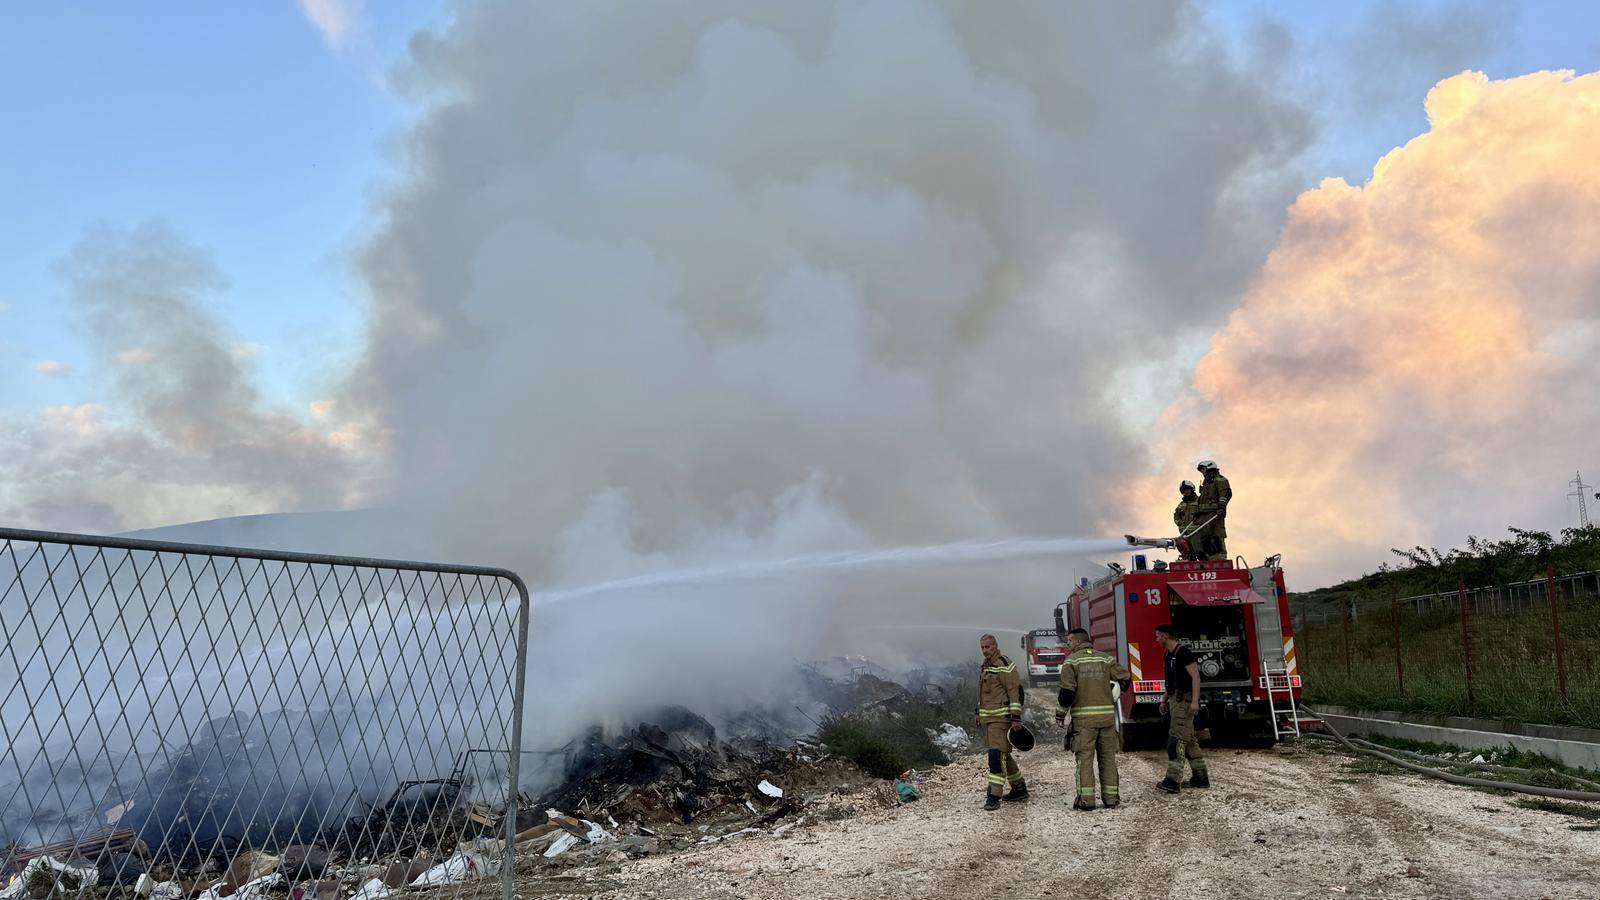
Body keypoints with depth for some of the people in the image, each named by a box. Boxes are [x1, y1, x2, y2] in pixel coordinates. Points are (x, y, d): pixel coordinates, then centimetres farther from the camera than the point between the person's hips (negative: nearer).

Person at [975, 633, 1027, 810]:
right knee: (1003, 755, 15)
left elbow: (1016, 692, -16)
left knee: (997, 755, -13)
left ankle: (994, 797, -12)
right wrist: (979, 716, 24)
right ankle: (1019, 789, 28)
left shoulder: (1005, 666, -12)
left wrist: (1016, 718, -20)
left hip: (1001, 717, -9)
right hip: (988, 718, 9)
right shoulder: (984, 667, 16)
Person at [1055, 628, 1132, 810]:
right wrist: (1114, 696, 28)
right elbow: (1126, 678, 10)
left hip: (1083, 717, -3)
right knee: (1108, 758, 10)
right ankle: (1111, 798, 12)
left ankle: (1086, 799, -4)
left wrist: (1060, 714, -2)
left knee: (1084, 759, 0)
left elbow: (1067, 691, -11)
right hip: (1107, 715, 4)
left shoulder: (1071, 661, -3)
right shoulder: (1105, 658, 9)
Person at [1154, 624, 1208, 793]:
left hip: (1184, 700, -10)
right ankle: (1200, 778, 18)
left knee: (1176, 739, -15)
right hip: (1175, 701, 10)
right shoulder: (1169, 655, 16)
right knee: (1188, 740, 12)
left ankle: (1172, 780, -19)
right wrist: (1164, 700, 20)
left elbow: (1195, 676, -18)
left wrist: (1195, 701, -24)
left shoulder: (1183, 652, -13)